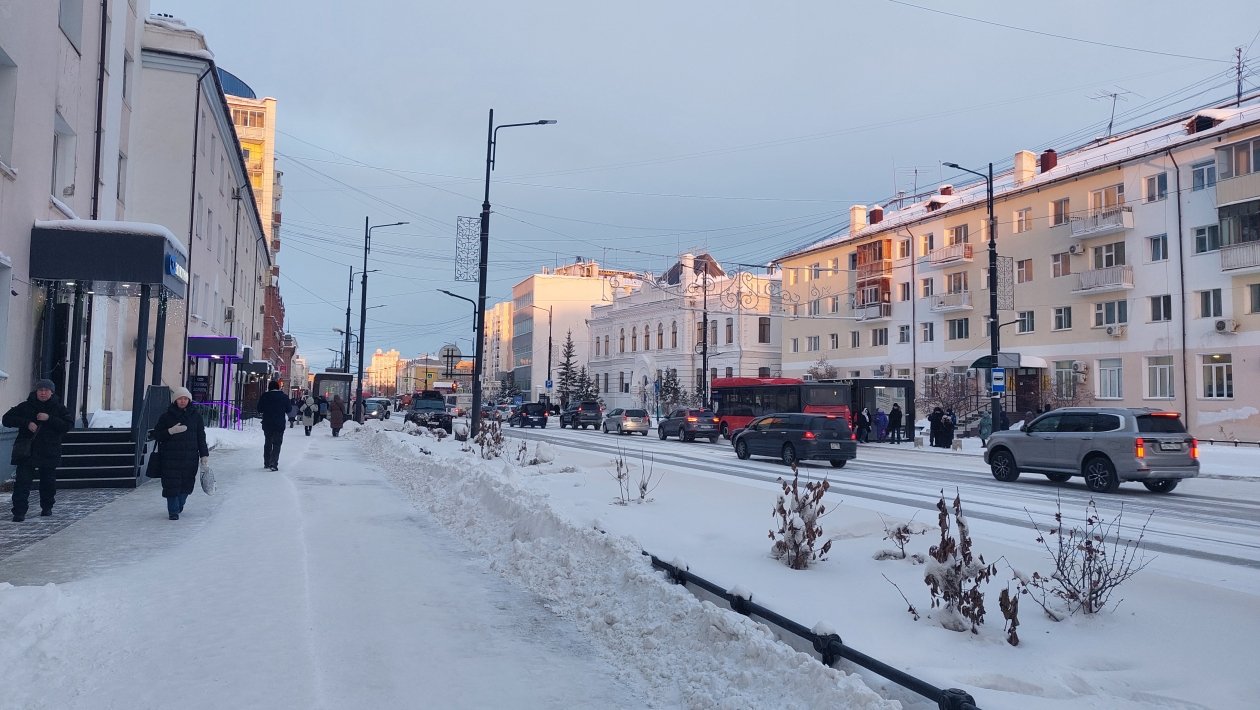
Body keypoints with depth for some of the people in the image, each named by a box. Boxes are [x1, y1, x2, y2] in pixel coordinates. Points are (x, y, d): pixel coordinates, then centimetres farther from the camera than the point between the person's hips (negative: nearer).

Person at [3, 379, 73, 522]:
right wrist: (27, 423, -14)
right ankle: (19, 511, -7)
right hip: (26, 451, 0)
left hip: (49, 453, 0)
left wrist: (49, 419, -18)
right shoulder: (25, 407, 5)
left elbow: (69, 424, -7)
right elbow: (7, 419, 1)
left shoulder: (59, 408, 3)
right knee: (22, 482, -7)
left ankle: (47, 507, 28)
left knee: (48, 482, 10)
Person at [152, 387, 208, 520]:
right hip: (170, 458, -2)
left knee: (187, 484, 6)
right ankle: (173, 511, 6)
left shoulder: (196, 416, 8)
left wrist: (204, 456, 5)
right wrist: (171, 431, -16)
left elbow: (201, 438, 9)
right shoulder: (167, 416, 2)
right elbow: (156, 434, 3)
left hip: (190, 458, 2)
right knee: (172, 484, -5)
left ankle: (179, 505, 30)